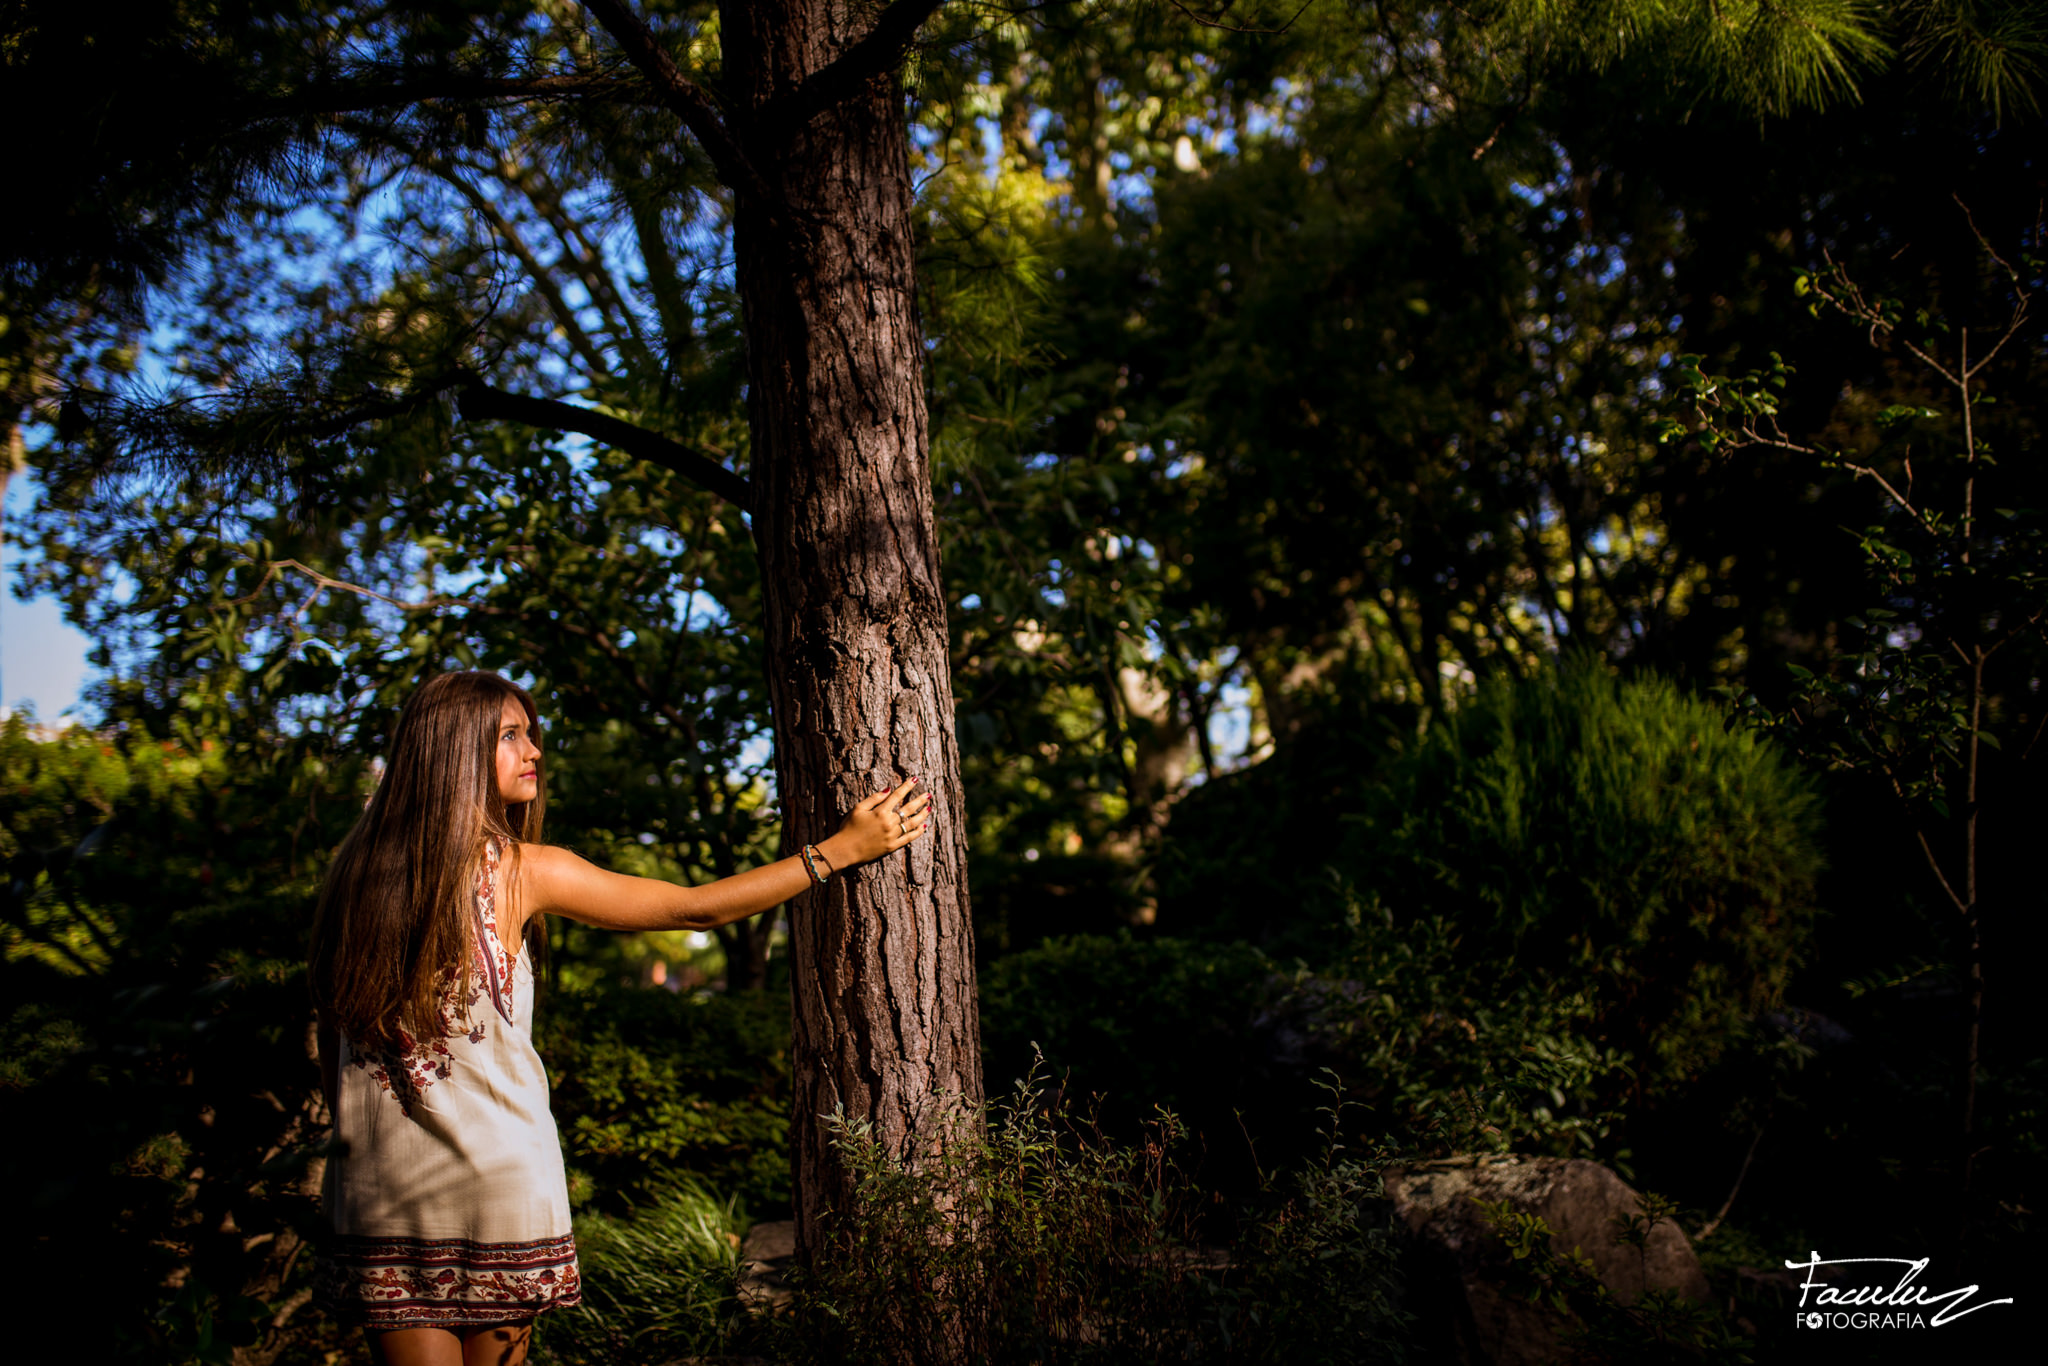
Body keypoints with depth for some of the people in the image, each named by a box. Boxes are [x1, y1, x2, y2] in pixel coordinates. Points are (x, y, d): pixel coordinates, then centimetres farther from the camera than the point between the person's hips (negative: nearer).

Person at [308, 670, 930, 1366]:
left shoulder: (352, 871, 2)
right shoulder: (521, 870, -10)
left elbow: (331, 1052, 7)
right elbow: (694, 909, -5)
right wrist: (843, 848, 1)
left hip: (377, 1190, 3)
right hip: (496, 1179, -3)